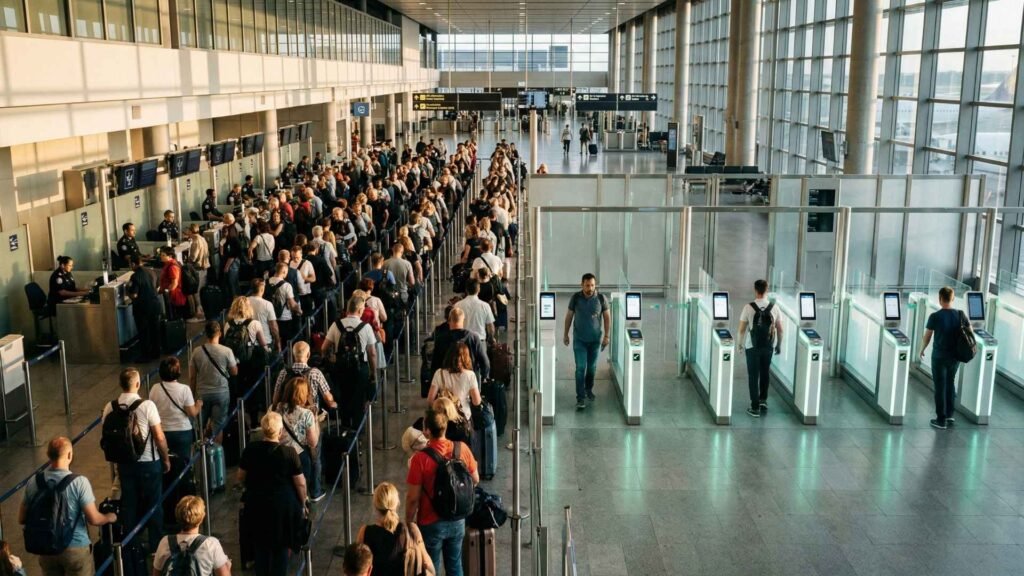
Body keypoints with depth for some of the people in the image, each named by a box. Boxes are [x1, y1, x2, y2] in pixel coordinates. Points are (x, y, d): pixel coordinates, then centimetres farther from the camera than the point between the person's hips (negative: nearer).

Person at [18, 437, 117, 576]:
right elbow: (94, 519, -17)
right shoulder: (79, 483, -20)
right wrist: (109, 517, 4)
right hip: (76, 548, -4)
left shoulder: (34, 482, -7)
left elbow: (22, 519, 3)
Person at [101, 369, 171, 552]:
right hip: (149, 462, -4)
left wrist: (118, 458, 17)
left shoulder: (110, 408, -6)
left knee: (128, 504, 17)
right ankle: (156, 545, 21)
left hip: (124, 463, 4)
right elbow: (159, 437, -16)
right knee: (153, 504, 11)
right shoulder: (147, 406, -19)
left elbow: (106, 438, 2)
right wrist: (166, 459, -1)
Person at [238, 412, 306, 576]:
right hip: (283, 505, -3)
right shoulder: (289, 452, -17)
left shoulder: (250, 449, -8)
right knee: (280, 547, 14)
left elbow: (241, 478, 4)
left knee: (261, 546, 20)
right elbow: (300, 483, -12)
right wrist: (302, 502, 6)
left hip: (256, 504, 3)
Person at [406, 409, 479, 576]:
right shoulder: (462, 449, -11)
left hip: (431, 524, -4)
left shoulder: (420, 458, -23)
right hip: (457, 521, 4)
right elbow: (475, 480, 4)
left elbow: (413, 498, -17)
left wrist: (408, 523, -3)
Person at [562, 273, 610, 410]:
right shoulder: (575, 298, -8)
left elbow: (607, 317, 0)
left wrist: (606, 336, -2)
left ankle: (589, 389, 38)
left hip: (595, 339, 1)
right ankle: (580, 398, -5)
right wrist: (566, 334, 6)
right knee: (580, 368, -7)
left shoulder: (601, 298, -8)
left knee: (592, 367, 14)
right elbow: (569, 316, 3)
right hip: (579, 339, -1)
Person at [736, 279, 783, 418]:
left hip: (752, 347, -2)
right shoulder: (774, 308, -4)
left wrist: (740, 343, 9)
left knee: (753, 376, 6)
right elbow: (780, 330, 2)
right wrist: (779, 345, 16)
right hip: (768, 346, 2)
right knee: (765, 374, 22)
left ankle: (755, 407, 6)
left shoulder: (748, 307, -10)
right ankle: (763, 400, 24)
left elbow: (742, 329, -6)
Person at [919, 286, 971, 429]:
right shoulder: (960, 315, -4)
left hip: (939, 356, -4)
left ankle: (941, 420, 10)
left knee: (940, 387, 5)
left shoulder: (935, 316, -14)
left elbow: (927, 337, -7)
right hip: (955, 356, 4)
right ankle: (950, 415, 26)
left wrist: (922, 350, 11)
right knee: (950, 383, 22)